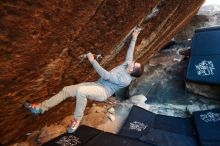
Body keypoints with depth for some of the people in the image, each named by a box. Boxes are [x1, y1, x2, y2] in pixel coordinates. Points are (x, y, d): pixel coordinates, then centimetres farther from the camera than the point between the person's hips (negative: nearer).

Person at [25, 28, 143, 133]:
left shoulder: (126, 80, -21)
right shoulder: (128, 63, 2)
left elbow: (106, 75, -25)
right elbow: (130, 51, 18)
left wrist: (93, 61, -25)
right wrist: (134, 38, 20)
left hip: (103, 92, -8)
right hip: (97, 84, 8)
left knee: (81, 91, -40)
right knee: (67, 90, -2)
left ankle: (76, 119, -14)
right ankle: (41, 107, 10)